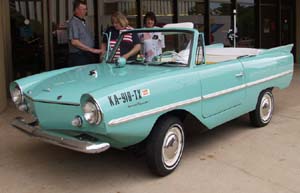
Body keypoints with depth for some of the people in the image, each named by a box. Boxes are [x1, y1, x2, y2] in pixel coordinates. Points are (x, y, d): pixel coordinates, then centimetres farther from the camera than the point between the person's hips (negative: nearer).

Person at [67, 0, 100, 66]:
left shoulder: (83, 22, 17)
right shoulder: (73, 22, -11)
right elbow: (74, 42, -19)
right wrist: (91, 50, -18)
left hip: (88, 55, 9)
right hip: (78, 56, -8)